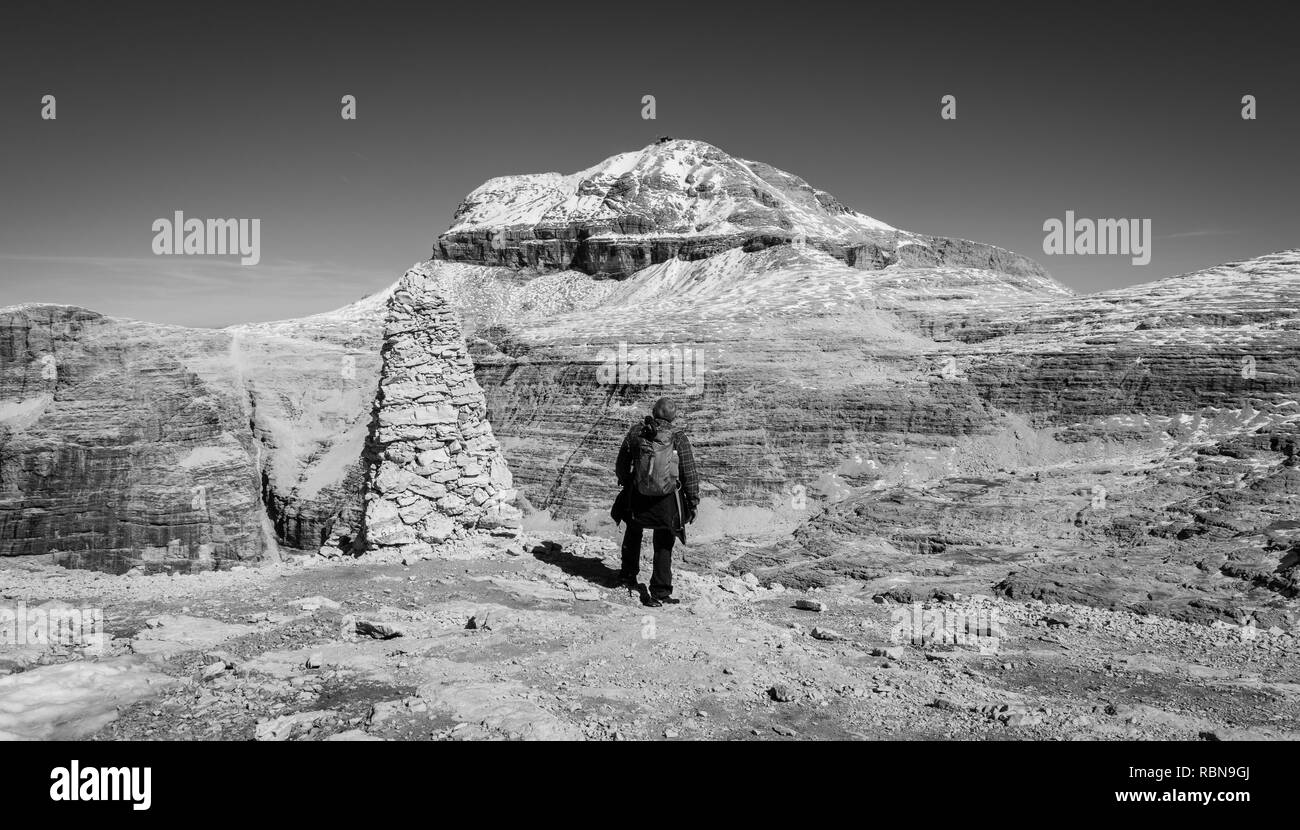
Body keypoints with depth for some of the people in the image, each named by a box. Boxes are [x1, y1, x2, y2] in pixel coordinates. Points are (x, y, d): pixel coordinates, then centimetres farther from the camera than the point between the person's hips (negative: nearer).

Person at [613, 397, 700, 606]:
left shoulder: (635, 432, -2)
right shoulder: (678, 438, -8)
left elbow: (621, 466, 7)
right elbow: (690, 473, -7)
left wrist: (625, 481, 27)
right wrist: (693, 501, 2)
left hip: (638, 498, 2)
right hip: (667, 502, -2)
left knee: (633, 533, 29)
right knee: (663, 546, 12)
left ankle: (628, 575, 41)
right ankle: (660, 593, 10)